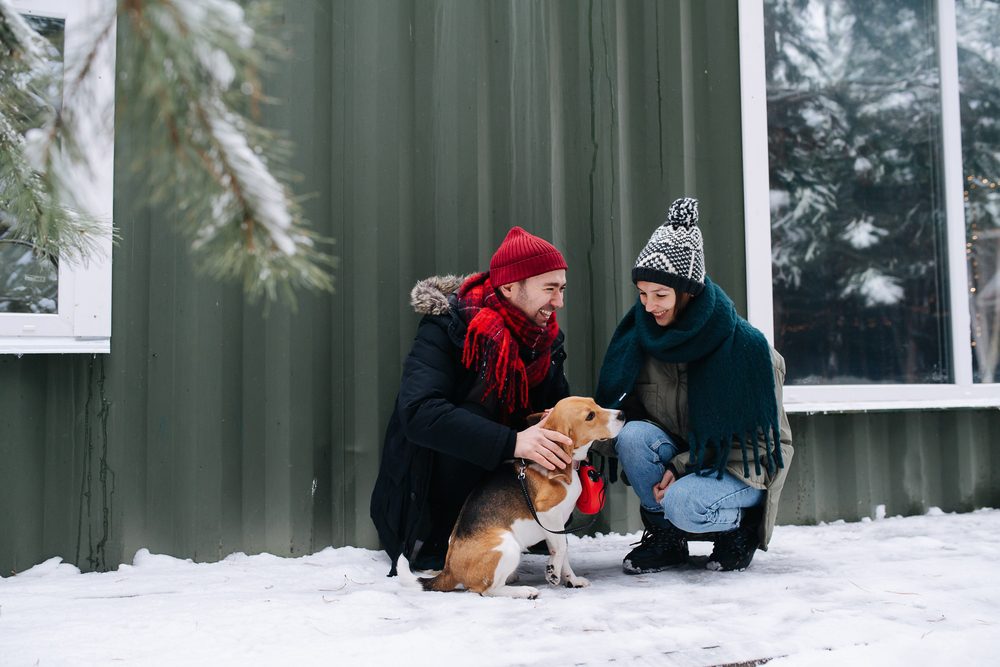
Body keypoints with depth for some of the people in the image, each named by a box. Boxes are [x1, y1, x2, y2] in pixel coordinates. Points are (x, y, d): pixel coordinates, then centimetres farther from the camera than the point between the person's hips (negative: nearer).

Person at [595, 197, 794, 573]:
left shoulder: (745, 345, -20)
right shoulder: (638, 337, -7)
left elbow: (759, 437, -14)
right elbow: (621, 410, -1)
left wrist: (683, 467, -22)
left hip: (744, 468, -4)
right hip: (676, 459, 5)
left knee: (684, 502, -34)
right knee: (633, 434, -27)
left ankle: (742, 524, 1)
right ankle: (665, 537, -5)